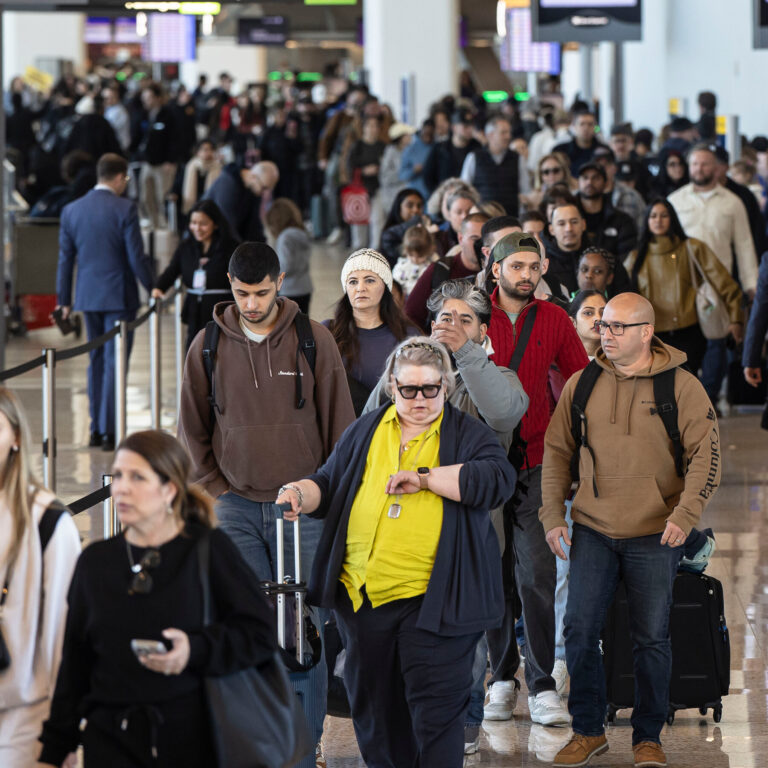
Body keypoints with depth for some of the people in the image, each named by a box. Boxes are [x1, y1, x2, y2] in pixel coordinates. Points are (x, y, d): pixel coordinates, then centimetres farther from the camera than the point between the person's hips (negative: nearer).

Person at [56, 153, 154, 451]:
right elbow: (136, 257, -12)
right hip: (119, 297, -5)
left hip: (87, 297, 5)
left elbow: (65, 259, 8)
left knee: (96, 361, 15)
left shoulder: (71, 210, 4)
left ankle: (96, 429, 16)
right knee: (114, 362, -1)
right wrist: (153, 288, 1)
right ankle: (108, 431, -4)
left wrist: (64, 300, 14)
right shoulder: (125, 209, -11)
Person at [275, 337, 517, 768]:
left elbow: (498, 480, -15)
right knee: (373, 703, 12)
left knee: (437, 708, -5)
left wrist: (424, 477, -16)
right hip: (363, 594, 4)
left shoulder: (470, 436, 2)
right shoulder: (364, 433, 14)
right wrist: (301, 495, -5)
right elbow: (329, 485, 19)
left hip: (433, 599, -4)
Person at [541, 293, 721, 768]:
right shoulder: (582, 384, 5)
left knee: (652, 639, 3)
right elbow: (557, 450, 11)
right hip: (593, 532, 3)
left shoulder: (681, 387, -5)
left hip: (655, 536, -2)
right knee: (580, 630, -1)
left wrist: (685, 515, -20)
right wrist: (553, 515, 3)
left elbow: (706, 456, -7)